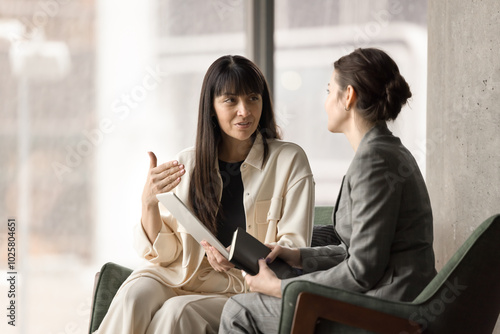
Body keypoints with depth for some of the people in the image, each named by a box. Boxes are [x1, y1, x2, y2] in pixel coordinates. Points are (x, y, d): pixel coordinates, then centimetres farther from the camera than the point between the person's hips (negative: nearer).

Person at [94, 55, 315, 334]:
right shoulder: (187, 163, 10)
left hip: (248, 285, -2)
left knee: (177, 311, -32)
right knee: (134, 295, -30)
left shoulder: (289, 160, 1)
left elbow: (295, 248, -3)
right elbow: (164, 253, 7)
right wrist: (149, 201, -13)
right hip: (183, 277, 3)